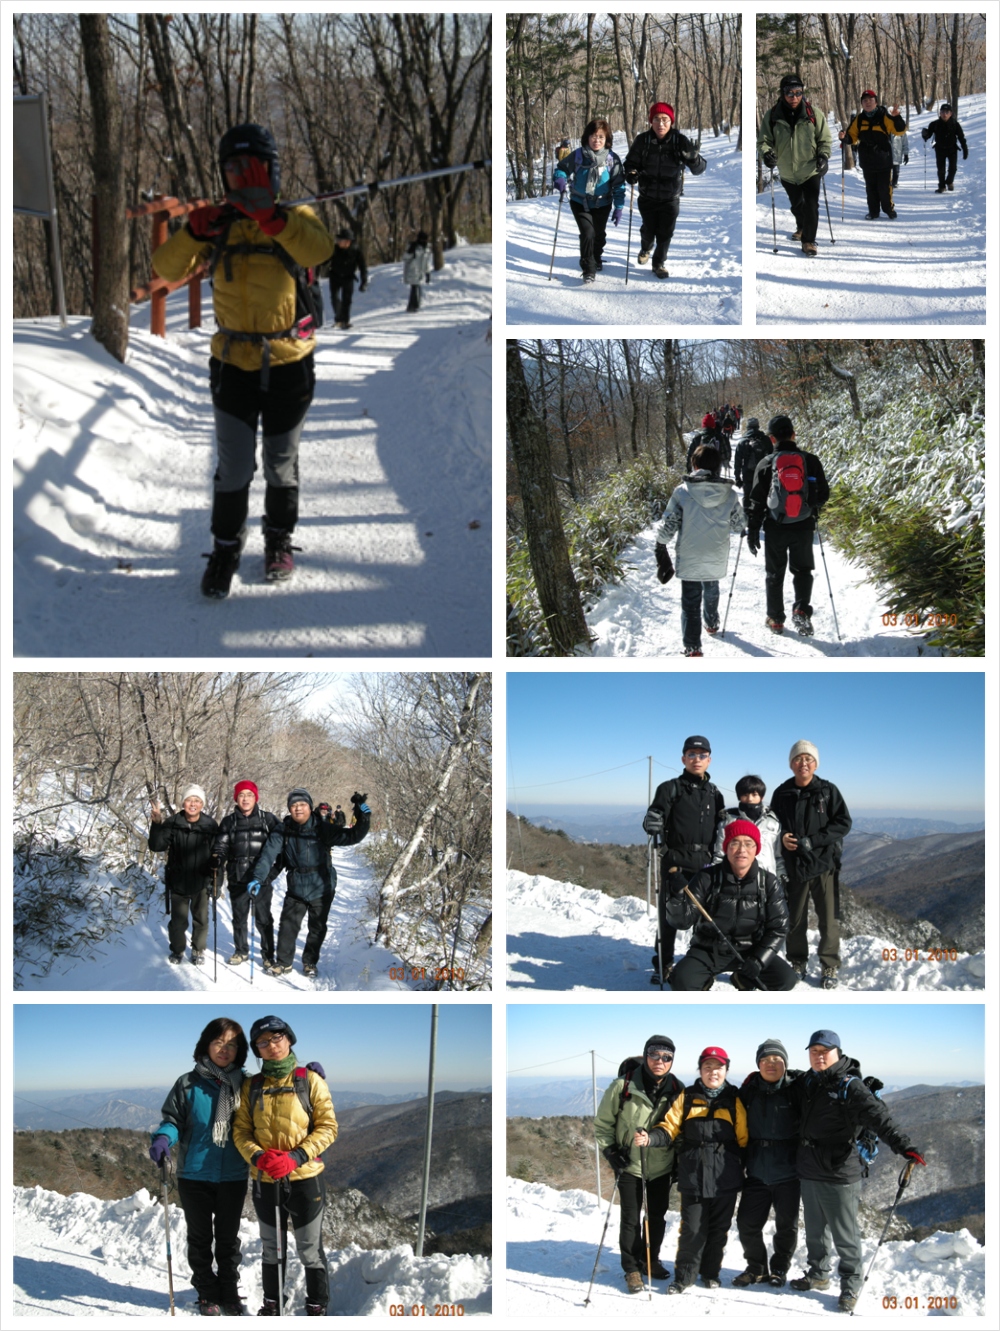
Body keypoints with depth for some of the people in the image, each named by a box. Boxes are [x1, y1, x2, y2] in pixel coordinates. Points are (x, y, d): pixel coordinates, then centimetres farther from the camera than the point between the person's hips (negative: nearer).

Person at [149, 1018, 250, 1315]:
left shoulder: (245, 1084, 2)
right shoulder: (189, 1084, -4)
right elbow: (173, 1120, -1)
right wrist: (162, 1138, -25)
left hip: (233, 1176, 1)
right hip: (194, 1176, -1)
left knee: (228, 1238, 12)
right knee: (200, 1238, 10)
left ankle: (230, 1294, 25)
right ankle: (208, 1295, 23)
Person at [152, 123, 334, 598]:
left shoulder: (294, 218, -5)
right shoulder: (219, 224, 2)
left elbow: (318, 250, -29)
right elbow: (168, 269, -9)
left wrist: (265, 213, -41)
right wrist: (193, 232, -28)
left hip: (289, 366, -1)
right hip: (233, 364, 1)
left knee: (281, 466, 13)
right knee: (233, 468, -1)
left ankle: (279, 541, 32)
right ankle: (226, 549, 16)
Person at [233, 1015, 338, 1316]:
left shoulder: (309, 1080, -4)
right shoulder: (252, 1086, 5)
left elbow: (327, 1127, -6)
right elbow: (241, 1131, 5)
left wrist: (296, 1158, -19)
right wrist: (257, 1157, -16)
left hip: (305, 1179, -3)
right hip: (265, 1181, 3)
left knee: (310, 1251, 3)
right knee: (272, 1250, 16)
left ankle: (317, 1308, 16)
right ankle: (271, 1306, 30)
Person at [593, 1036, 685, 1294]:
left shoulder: (677, 1090, -4)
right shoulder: (624, 1086, -14)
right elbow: (603, 1122, -2)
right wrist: (610, 1151, -9)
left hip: (661, 1166, 3)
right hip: (629, 1165, -3)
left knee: (658, 1216, 13)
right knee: (631, 1219, 0)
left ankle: (651, 1260, 33)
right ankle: (632, 1269, 14)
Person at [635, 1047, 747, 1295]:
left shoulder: (734, 1101, 6)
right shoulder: (687, 1098, 5)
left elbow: (743, 1139, 7)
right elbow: (669, 1128, -1)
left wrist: (745, 1166, 3)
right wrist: (650, 1138, -19)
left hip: (725, 1179, 1)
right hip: (693, 1178, -1)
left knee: (718, 1229, 9)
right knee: (692, 1229, -2)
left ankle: (711, 1272, 25)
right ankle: (684, 1276, 11)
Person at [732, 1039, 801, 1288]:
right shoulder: (749, 1091, 3)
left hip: (787, 1172, -3)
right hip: (757, 1172, 3)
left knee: (787, 1225, 9)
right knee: (747, 1223, 2)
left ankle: (779, 1268, 30)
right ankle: (757, 1267, 23)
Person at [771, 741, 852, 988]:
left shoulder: (828, 791, -2)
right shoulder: (782, 793, 5)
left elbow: (843, 823, -5)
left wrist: (812, 841, -14)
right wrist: (782, 837, -8)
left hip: (824, 864, -2)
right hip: (794, 865, 2)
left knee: (829, 919, -3)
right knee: (795, 919, 9)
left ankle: (830, 967, 6)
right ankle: (797, 963, 22)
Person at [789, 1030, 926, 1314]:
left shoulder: (849, 1086, -14)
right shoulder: (806, 1084, 7)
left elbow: (878, 1117, -25)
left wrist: (904, 1146, -37)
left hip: (839, 1174, -7)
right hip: (808, 1172, 7)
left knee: (844, 1234, 1)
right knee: (814, 1230, 20)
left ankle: (851, 1285, 14)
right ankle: (818, 1274, 36)